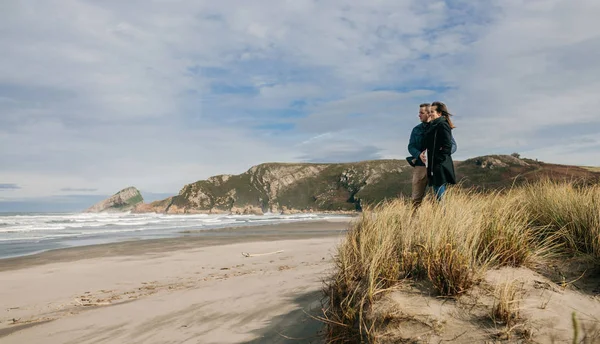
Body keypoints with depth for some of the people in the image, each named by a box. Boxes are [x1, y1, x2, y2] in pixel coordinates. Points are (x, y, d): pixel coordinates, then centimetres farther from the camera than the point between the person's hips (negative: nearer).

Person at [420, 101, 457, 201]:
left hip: (440, 167, -9)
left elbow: (447, 146, -17)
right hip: (433, 167, 9)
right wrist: (423, 153, 5)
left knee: (440, 198, -7)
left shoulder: (442, 125, -10)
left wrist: (438, 159, -17)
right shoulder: (432, 125, 18)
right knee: (437, 198, 12)